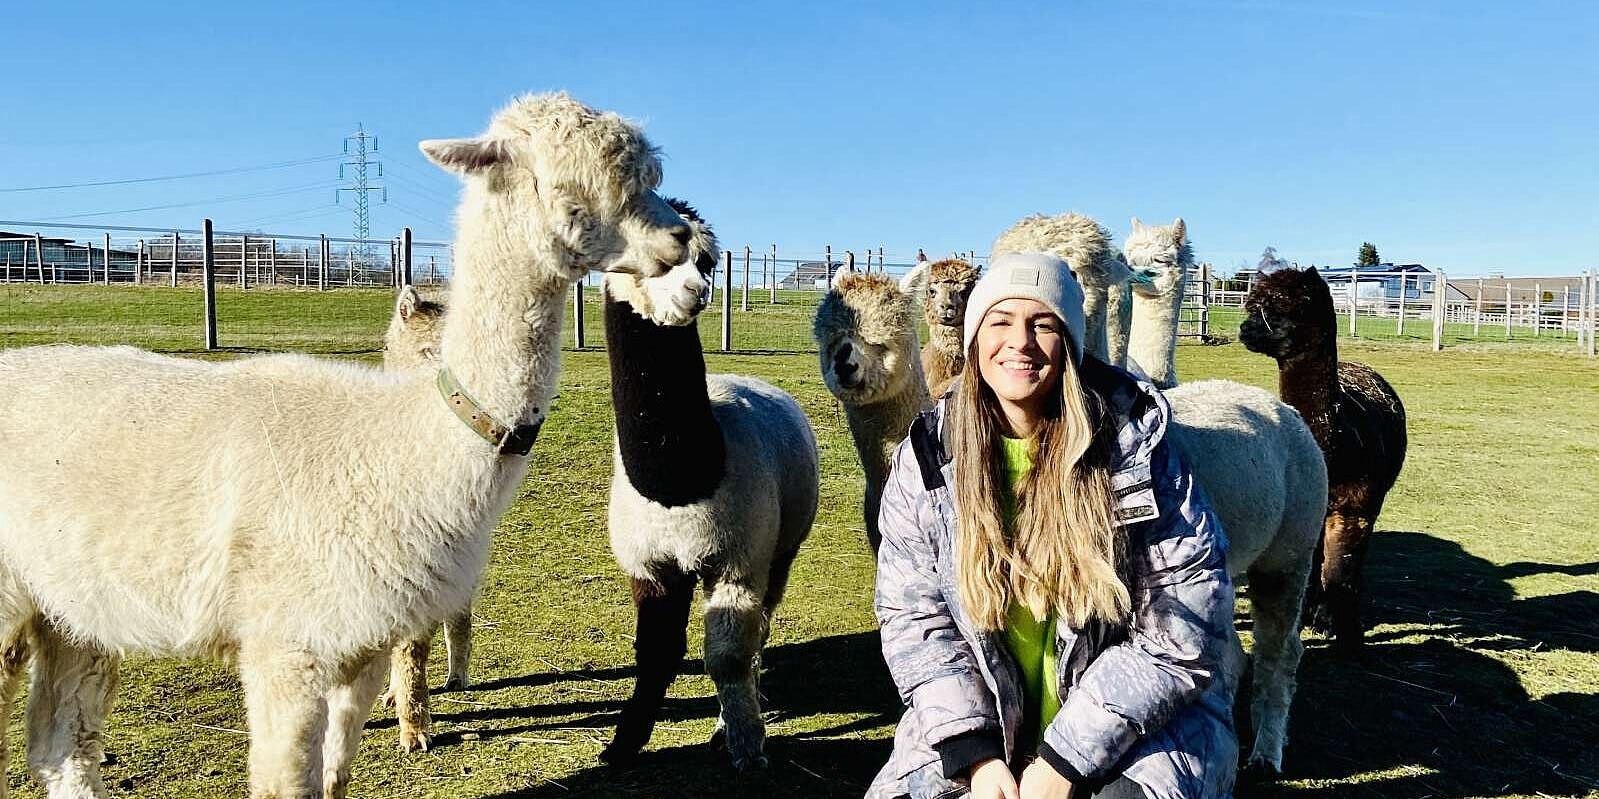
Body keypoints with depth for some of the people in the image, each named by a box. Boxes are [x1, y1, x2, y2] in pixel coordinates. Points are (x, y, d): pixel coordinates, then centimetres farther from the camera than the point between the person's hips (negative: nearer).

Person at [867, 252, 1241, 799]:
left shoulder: (1133, 438, -9)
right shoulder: (929, 456, -2)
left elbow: (1186, 621, -11)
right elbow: (913, 614, -1)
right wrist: (974, 752, -14)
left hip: (1138, 726, -2)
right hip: (981, 726, 3)